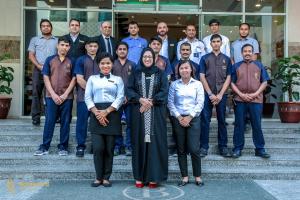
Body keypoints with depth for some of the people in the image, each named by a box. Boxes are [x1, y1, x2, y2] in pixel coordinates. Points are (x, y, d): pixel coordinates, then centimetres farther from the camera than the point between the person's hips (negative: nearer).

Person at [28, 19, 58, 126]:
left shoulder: (57, 40, 12)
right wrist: (39, 66, -9)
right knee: (36, 93, -2)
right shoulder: (35, 40, 13)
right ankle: (36, 117, 0)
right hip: (38, 69, 0)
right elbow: (31, 55, 6)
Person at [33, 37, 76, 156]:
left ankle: (63, 147, 14)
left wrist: (65, 95, -7)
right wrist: (53, 94, -8)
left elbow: (74, 79, 3)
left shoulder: (71, 62, 7)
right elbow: (46, 78, 2)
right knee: (49, 122, 1)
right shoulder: (50, 60, 7)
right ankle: (44, 147, 8)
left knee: (65, 122, 4)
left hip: (67, 97, 0)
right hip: (51, 96, 0)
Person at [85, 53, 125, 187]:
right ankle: (98, 177, 8)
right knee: (98, 148, -6)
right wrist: (97, 113, -9)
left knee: (109, 148, 1)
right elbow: (87, 98, 5)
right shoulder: (92, 79, 14)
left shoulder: (118, 79, 11)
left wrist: (106, 111, -11)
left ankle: (106, 177, 12)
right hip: (96, 115, 0)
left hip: (112, 115, 0)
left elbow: (120, 98, 1)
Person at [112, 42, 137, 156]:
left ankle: (128, 146, 7)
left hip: (129, 98, 0)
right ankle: (117, 146, 10)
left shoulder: (132, 65, 10)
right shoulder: (112, 64, 10)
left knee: (130, 122, -1)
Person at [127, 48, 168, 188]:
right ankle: (139, 176, 8)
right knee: (139, 142, 1)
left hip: (156, 114, -1)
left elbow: (164, 91, -2)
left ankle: (154, 177, 3)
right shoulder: (135, 74, 11)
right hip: (138, 114, 1)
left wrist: (151, 102, -14)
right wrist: (141, 99, -15)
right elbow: (129, 90, 1)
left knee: (155, 142, -3)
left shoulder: (160, 74, 9)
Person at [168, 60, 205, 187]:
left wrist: (189, 117, -9)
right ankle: (185, 176, 14)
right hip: (178, 119, 1)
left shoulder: (197, 84, 5)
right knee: (181, 149, 5)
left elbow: (200, 103, -1)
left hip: (193, 118, -1)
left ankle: (197, 176, 9)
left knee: (194, 149, -6)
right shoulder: (174, 84, 6)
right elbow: (170, 103, 1)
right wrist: (179, 117, -8)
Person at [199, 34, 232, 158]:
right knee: (205, 120, -1)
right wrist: (210, 94, -8)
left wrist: (220, 94, -7)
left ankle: (223, 147, 13)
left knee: (222, 120, 6)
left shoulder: (226, 59, 9)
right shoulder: (205, 58, 7)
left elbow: (228, 78, 4)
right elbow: (202, 77, 0)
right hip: (207, 94, -1)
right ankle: (203, 147, 5)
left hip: (222, 94, 1)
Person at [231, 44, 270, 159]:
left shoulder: (259, 65, 10)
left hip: (256, 100, 0)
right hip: (240, 100, 0)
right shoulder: (236, 66, 9)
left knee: (257, 125, 4)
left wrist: (255, 94, -7)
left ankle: (260, 149, 15)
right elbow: (232, 83, 4)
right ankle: (237, 148, 13)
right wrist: (241, 94, -9)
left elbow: (264, 82, 7)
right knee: (239, 125, 4)